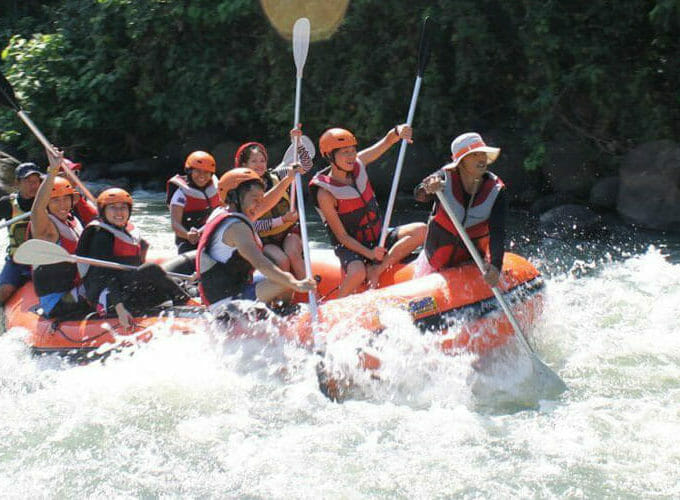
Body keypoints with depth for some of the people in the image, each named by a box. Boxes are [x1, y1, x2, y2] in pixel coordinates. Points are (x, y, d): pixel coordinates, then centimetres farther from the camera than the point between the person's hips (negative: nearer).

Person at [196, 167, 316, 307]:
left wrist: (288, 179, 12)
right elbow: (260, 263, -33)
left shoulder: (222, 213, 9)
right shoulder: (235, 226, -22)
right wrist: (295, 284, -40)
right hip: (228, 298, -11)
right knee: (286, 284, -24)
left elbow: (265, 204, 19)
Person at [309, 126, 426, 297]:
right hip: (350, 246, -7)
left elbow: (387, 141, 0)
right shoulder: (325, 194, -17)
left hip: (378, 239, 7)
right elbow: (342, 236, -16)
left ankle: (377, 270, -20)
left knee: (420, 230, -16)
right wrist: (369, 253, -28)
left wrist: (399, 131, -24)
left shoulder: (358, 163, -1)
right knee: (357, 273, -40)